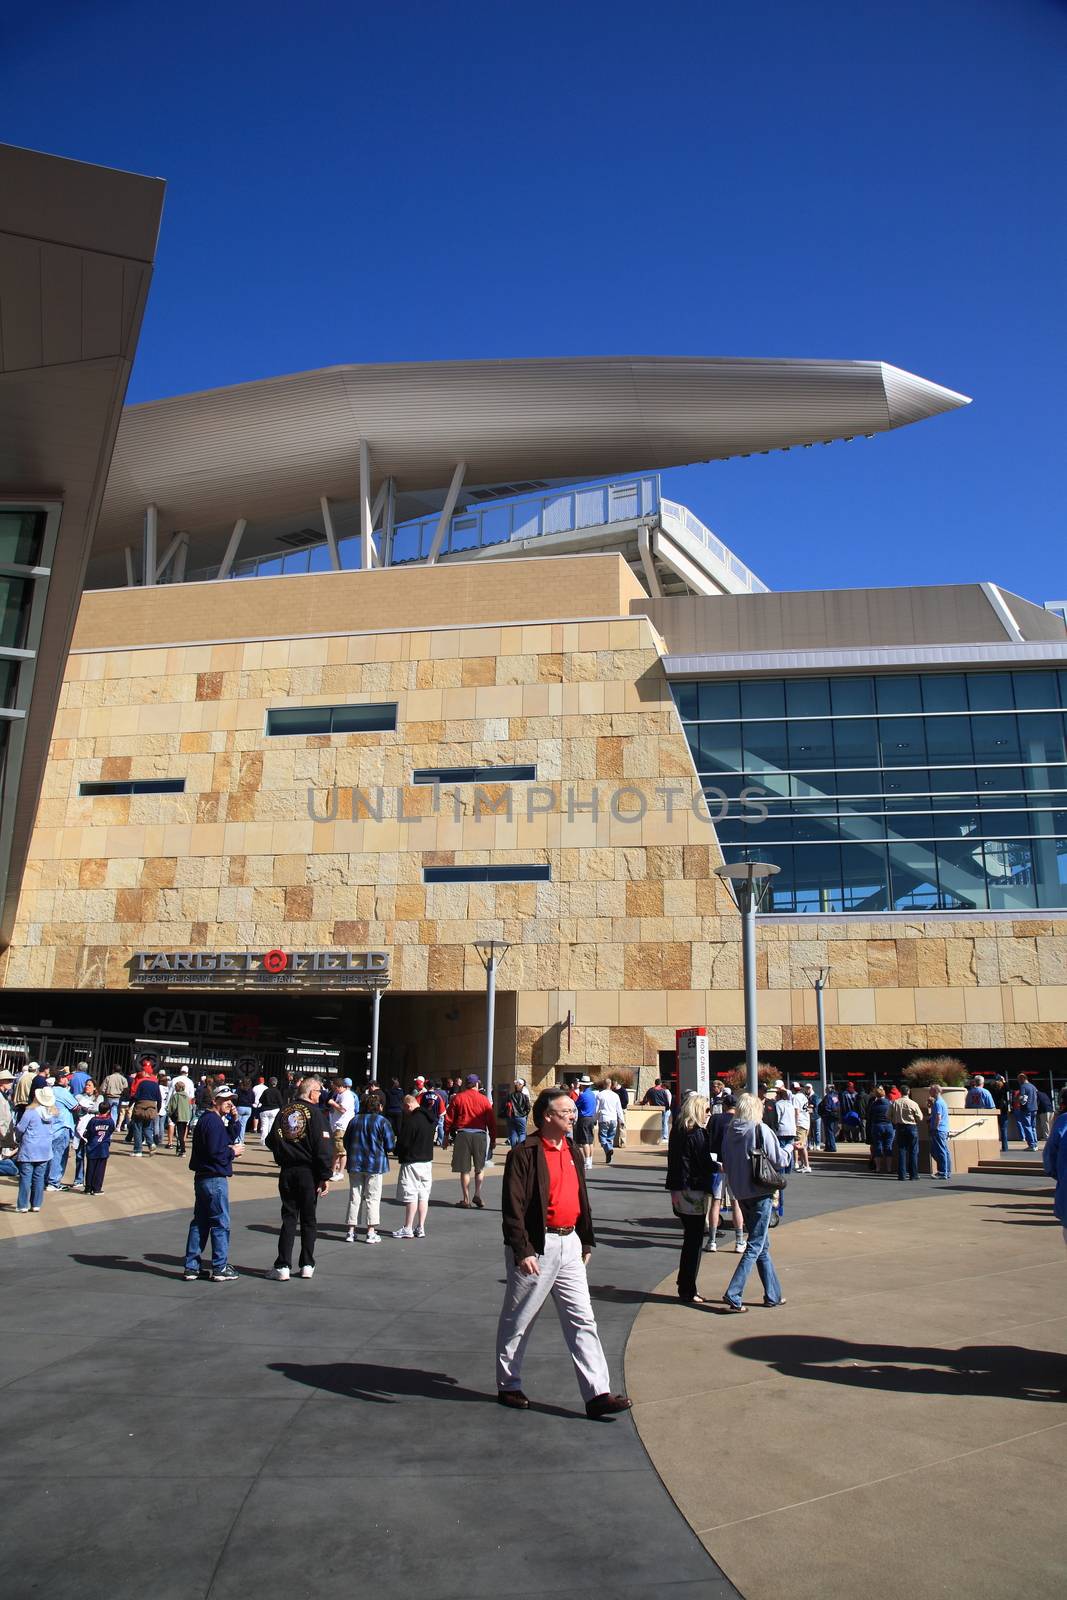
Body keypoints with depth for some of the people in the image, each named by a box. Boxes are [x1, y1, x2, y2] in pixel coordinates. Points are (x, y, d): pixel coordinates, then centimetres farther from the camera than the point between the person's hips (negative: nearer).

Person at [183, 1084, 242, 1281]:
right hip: (215, 1179, -10)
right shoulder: (213, 1121, -16)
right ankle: (220, 1268, 7)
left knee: (200, 1222, 14)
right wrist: (232, 1152, -7)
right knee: (221, 1224, 0)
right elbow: (215, 1152, -24)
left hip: (201, 1177, 10)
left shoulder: (204, 1119, 16)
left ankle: (191, 1267, 18)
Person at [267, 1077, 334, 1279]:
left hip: (286, 1172, 4)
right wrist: (325, 1176, -11)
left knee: (288, 1219, 9)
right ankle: (307, 1266, 13)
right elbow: (323, 1146, -14)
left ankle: (283, 1266, 5)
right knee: (309, 1220, 8)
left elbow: (271, 1141, 7)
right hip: (308, 1173, -3)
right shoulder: (314, 1113, -10)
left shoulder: (284, 1111, 4)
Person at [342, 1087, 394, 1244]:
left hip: (355, 1164, 4)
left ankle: (351, 1231, 12)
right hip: (375, 1164, -4)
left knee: (354, 1197, 10)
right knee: (372, 1198, 4)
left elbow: (346, 1143, 10)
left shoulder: (355, 1120, 5)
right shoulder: (382, 1121, -8)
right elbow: (390, 1146, -8)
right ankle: (371, 1233, 4)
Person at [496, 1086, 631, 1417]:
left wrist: (586, 1241, 20)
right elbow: (513, 1207, -16)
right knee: (518, 1321, 9)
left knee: (582, 1320, 5)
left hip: (569, 1245, 7)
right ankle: (508, 1386, 26)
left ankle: (597, 1393, 8)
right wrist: (522, 1251, -20)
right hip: (537, 1248, -7)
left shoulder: (573, 1153, 11)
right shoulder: (524, 1154, -14)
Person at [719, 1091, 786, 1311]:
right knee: (755, 1246, -1)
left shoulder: (729, 1132, 3)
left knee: (762, 1245, 17)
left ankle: (773, 1295, 24)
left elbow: (725, 1163, 8)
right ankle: (733, 1294, -7)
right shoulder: (760, 1130, -14)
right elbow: (779, 1161, -10)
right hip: (760, 1192, -6)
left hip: (740, 1193, 6)